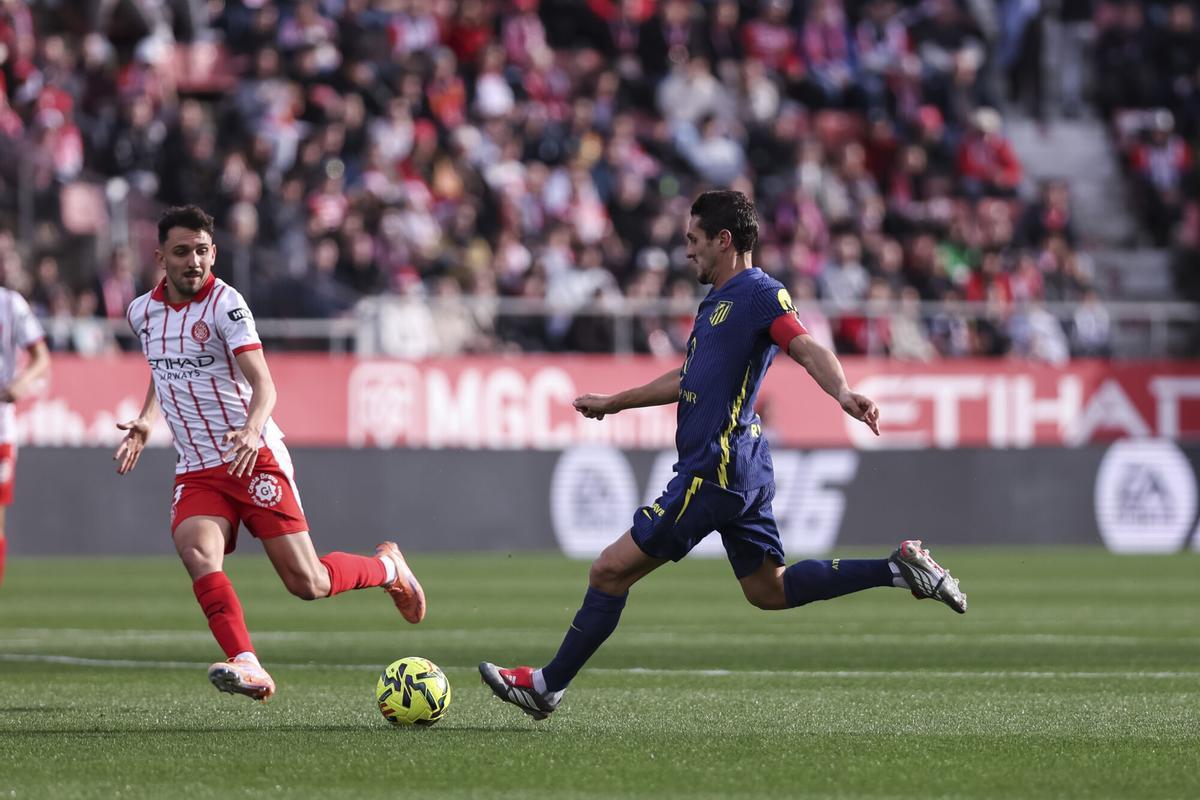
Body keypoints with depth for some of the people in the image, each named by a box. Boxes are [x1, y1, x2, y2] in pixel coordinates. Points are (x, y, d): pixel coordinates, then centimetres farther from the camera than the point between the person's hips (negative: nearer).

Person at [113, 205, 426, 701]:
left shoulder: (225, 303, -11)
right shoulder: (142, 313, 7)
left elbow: (263, 384, -21)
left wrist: (251, 429, -41)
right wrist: (145, 422, 11)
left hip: (255, 457, -5)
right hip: (196, 471, 5)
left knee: (307, 583, -5)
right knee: (197, 552, -27)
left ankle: (387, 567, 26)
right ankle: (247, 667, -36)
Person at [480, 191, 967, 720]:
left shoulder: (759, 293, -11)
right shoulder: (717, 300, 20)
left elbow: (807, 349, -25)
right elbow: (688, 379, 33)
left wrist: (842, 393, -45)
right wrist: (615, 403, 39)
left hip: (715, 472, -10)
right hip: (742, 472, 10)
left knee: (610, 571, -5)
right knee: (769, 590, 14)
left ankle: (548, 686, 3)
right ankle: (899, 568, 10)